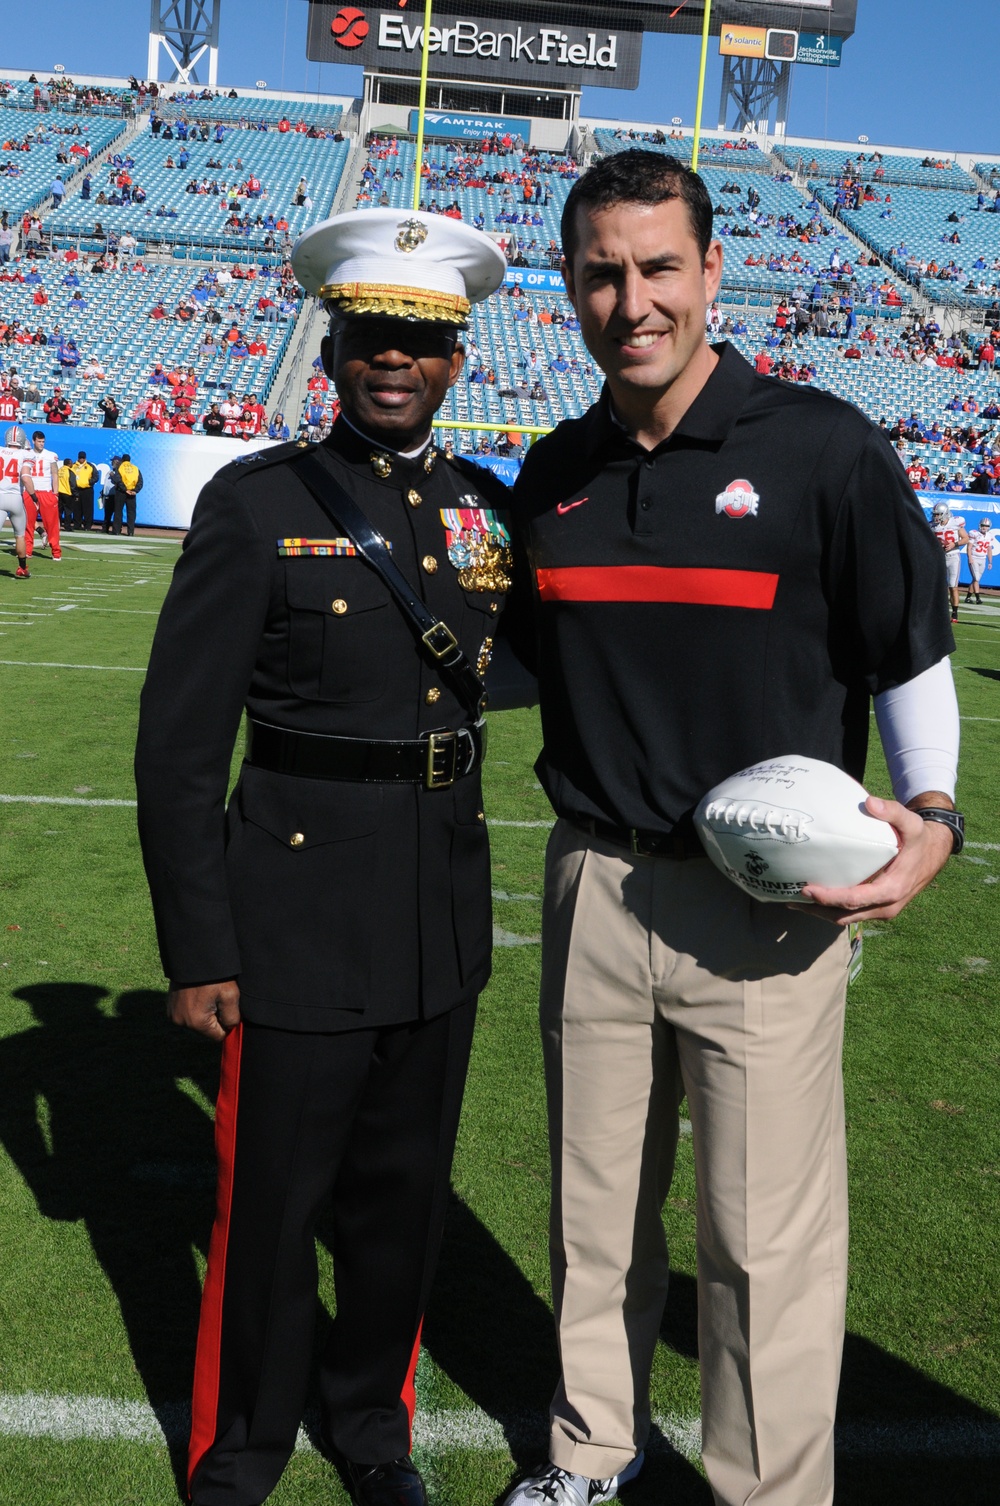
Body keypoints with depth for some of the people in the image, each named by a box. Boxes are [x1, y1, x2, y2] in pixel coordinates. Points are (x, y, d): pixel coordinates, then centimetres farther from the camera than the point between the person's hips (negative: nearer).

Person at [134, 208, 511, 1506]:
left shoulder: (490, 508, 4)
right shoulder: (256, 505, -9)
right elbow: (179, 744, -9)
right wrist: (195, 951, -10)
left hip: (444, 918, 4)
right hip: (302, 920, -4)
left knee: (405, 1197, 19)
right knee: (270, 1206, 11)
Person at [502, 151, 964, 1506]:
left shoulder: (824, 448, -8)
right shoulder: (554, 475, 7)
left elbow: (913, 659, -2)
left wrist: (931, 814, -16)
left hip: (769, 904, -4)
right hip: (593, 888, 5)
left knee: (766, 1235, 4)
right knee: (596, 1206, 17)